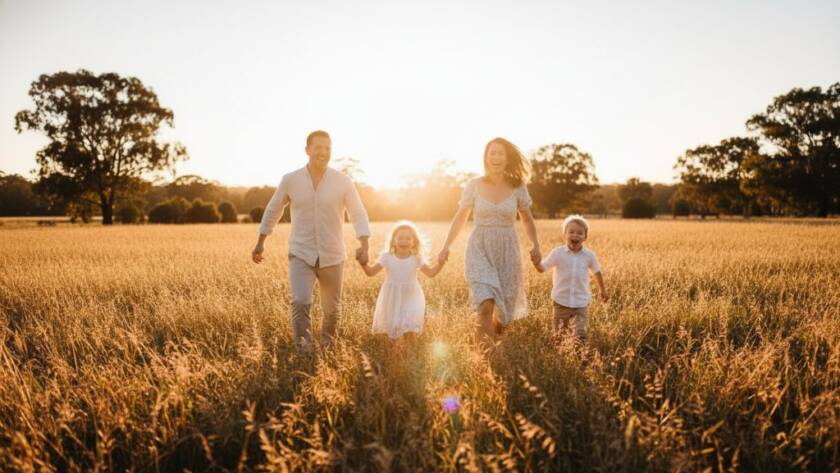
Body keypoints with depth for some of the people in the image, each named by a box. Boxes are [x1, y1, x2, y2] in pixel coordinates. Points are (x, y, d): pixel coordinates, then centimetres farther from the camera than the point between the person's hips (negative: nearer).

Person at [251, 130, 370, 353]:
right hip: (301, 255, 0)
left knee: (332, 308, 14)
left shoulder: (343, 182, -8)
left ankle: (327, 346, 43)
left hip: (332, 257, 1)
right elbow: (273, 210, 10)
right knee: (300, 303, -22)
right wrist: (260, 243, 14)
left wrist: (364, 247, -20)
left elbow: (359, 215, -4)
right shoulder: (290, 180, -5)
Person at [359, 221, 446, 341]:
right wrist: (363, 264, -23)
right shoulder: (387, 257, -9)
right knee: (392, 329, 11)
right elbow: (371, 272, -5)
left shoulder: (416, 259, -7)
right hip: (392, 299, 1)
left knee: (410, 333, -7)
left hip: (410, 299, -1)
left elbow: (431, 273, -3)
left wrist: (440, 262, -18)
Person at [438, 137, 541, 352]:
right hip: (480, 250, -2)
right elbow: (460, 218, 10)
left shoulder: (518, 187, 0)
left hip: (507, 251, 2)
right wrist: (446, 246, 4)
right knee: (486, 305, -20)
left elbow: (527, 220, 13)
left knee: (504, 309, 8)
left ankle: (494, 346, 36)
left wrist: (535, 245, -2)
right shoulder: (474, 185, -1)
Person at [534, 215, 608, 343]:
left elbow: (597, 272, 12)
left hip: (581, 302, 1)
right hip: (562, 301, 0)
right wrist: (536, 262, -37)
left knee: (581, 334, -1)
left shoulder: (589, 255, -5)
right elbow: (542, 268, -14)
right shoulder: (558, 253, -11)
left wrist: (603, 290, 23)